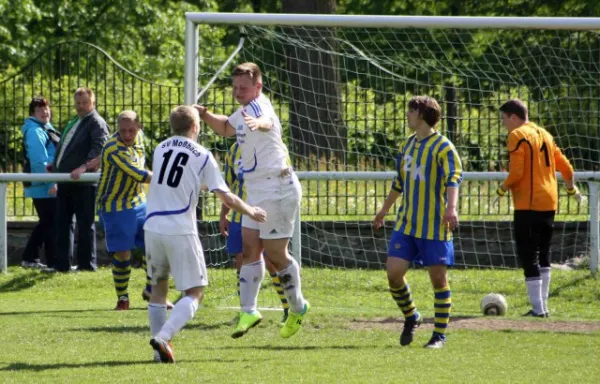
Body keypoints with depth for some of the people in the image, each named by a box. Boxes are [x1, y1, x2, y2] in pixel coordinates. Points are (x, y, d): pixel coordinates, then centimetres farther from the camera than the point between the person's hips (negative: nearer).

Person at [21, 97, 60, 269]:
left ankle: (29, 258, 20)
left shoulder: (46, 129, 19)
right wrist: (51, 182, -25)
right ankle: (54, 262, -3)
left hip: (47, 186, 10)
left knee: (46, 223, 16)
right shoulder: (35, 131, -15)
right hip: (44, 186, -10)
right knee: (52, 224, -6)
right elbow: (39, 161, -23)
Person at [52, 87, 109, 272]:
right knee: (63, 222, 9)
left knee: (85, 224, -3)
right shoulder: (73, 123, 21)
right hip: (65, 181, 9)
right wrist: (55, 165, 21)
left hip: (83, 182, -9)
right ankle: (62, 264, 13)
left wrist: (84, 167, -32)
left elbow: (100, 149, -21)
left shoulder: (97, 123, -7)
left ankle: (87, 264, 2)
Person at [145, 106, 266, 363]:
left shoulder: (160, 149, 12)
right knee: (194, 292, 3)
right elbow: (226, 198, -4)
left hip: (152, 227, 5)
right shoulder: (203, 157, -2)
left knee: (158, 287, 18)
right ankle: (163, 338, -18)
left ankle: (161, 349, 12)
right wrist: (251, 212, 15)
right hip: (181, 231, -5)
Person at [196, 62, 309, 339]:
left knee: (276, 254, -1)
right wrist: (205, 115, 15)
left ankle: (298, 308, 17)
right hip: (257, 192, 10)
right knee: (250, 250, 4)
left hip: (277, 190, -10)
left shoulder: (259, 106, -17)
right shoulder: (244, 112, 13)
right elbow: (226, 128, 35)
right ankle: (248, 311, 6)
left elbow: (267, 121, -44)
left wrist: (259, 123, -69)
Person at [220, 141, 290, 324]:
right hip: (239, 218, 5)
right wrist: (223, 216, 16)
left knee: (271, 262, -6)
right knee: (241, 260, 4)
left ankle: (290, 309, 6)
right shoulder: (234, 151, 10)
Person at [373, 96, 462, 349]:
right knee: (393, 272, -4)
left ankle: (440, 335, 9)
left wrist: (451, 208, -40)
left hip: (435, 226, -6)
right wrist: (384, 211, 34)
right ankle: (411, 317, 20)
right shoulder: (407, 145, 13)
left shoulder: (442, 147, -10)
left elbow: (453, 178, -23)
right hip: (406, 224, 6)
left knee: (438, 279, -1)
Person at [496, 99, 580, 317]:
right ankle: (542, 305, 16)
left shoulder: (517, 136, -9)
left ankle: (538, 308, -9)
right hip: (549, 203, 8)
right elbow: (565, 166, 16)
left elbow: (516, 172, -17)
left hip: (528, 205, -8)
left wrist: (502, 190, -1)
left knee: (528, 256, -5)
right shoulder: (544, 134, 15)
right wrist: (571, 189, 31)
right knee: (543, 255, 15)